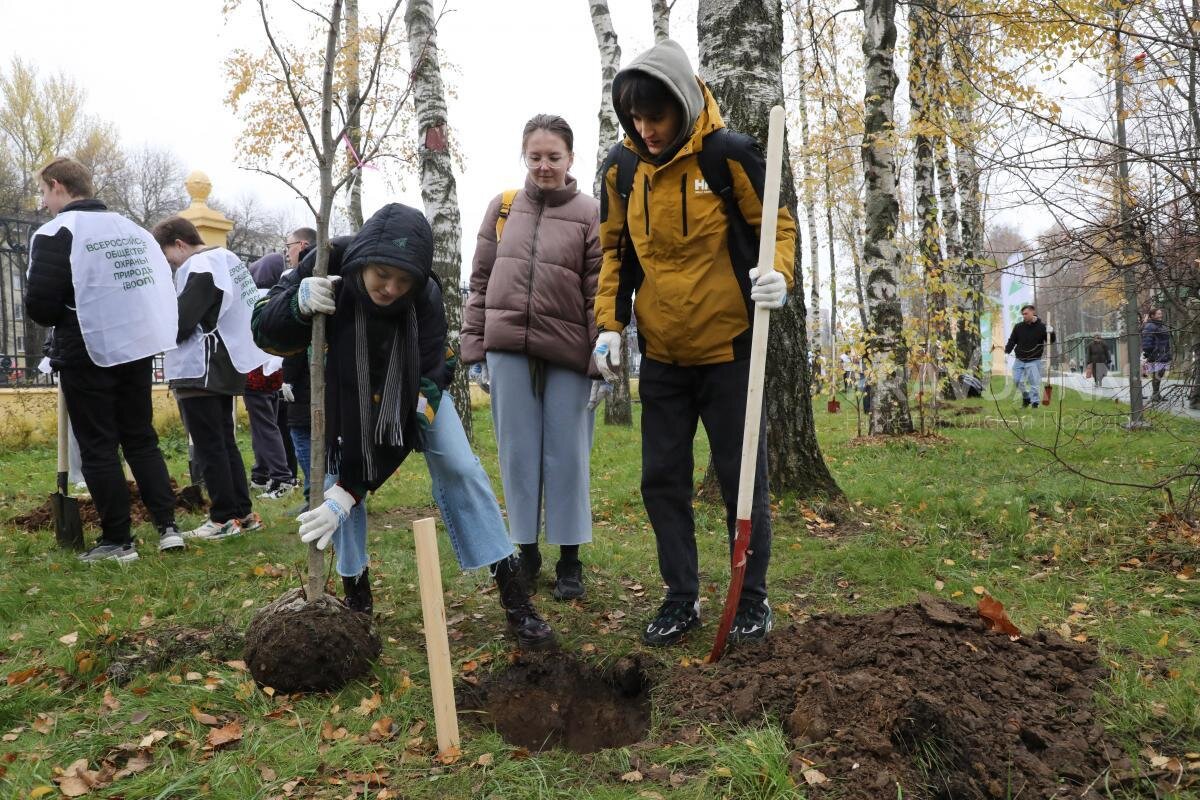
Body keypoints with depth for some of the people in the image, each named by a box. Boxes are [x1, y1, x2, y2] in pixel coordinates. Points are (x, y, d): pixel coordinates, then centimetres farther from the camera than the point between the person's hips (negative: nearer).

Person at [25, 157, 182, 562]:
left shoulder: (55, 233, -10)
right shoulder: (131, 228, 11)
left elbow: (40, 305, -13)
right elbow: (159, 286, 11)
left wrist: (64, 320, 8)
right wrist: (126, 320, 14)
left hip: (87, 356, -6)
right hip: (137, 349, 6)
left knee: (98, 448, 3)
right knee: (142, 440, 14)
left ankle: (118, 540, 8)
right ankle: (167, 526, 9)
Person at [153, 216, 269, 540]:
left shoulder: (200, 268, -15)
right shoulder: (227, 258, 14)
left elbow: (179, 323, -20)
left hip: (201, 371, -10)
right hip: (225, 367, 10)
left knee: (209, 446, -2)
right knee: (225, 442, 14)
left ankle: (224, 518, 3)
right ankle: (243, 513, 18)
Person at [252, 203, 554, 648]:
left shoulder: (425, 298, -36)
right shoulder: (329, 265, -32)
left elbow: (407, 410, -37)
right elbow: (264, 331, -22)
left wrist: (351, 492, -42)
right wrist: (299, 304, -46)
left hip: (414, 386, -1)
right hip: (344, 386, 2)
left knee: (459, 467, -11)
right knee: (337, 474, -12)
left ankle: (515, 597, -4)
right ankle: (356, 593, 9)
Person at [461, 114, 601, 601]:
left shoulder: (591, 214, 2)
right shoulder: (503, 206, 11)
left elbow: (601, 292, -2)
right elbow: (480, 282, 12)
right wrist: (475, 347, 6)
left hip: (566, 351, -2)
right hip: (508, 348, 3)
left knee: (566, 454, 2)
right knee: (517, 452, 6)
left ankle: (570, 560, 15)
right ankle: (526, 550, 20)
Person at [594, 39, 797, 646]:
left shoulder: (728, 154, -11)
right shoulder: (621, 166, 1)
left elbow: (778, 225, -3)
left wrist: (778, 275, -25)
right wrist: (610, 324, 1)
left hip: (729, 348, -4)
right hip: (661, 353, 4)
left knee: (742, 477, 4)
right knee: (662, 479, 7)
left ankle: (752, 597, 21)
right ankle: (681, 598, 22)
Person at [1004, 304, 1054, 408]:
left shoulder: (1041, 327, -5)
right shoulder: (1018, 327, 2)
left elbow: (1051, 340, -3)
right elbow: (1012, 341, 7)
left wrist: (1051, 333, -24)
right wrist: (1007, 351, -8)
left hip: (1033, 361, -3)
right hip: (1019, 360, 3)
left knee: (1034, 383, -2)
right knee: (1017, 381, 5)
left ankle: (1035, 402, 6)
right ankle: (1026, 397, 26)